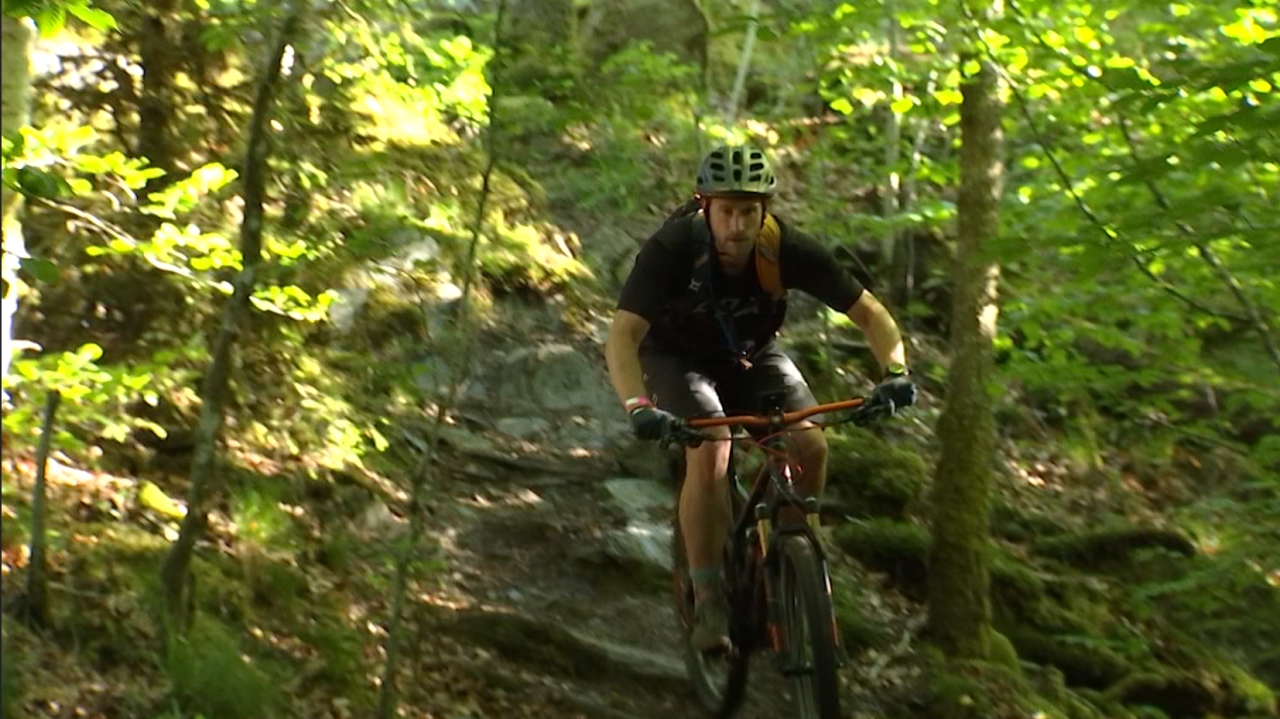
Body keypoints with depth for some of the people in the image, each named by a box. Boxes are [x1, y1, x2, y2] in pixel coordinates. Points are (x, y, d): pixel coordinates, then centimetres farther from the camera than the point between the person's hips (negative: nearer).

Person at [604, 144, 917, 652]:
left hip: (751, 354, 3)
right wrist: (638, 407, -57)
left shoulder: (787, 248, -26)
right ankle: (707, 601, -17)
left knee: (810, 445, -20)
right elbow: (622, 336, -40)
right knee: (710, 450, -29)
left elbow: (869, 313, -19)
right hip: (677, 356, -3)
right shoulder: (672, 248, -33)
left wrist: (895, 372, -37)